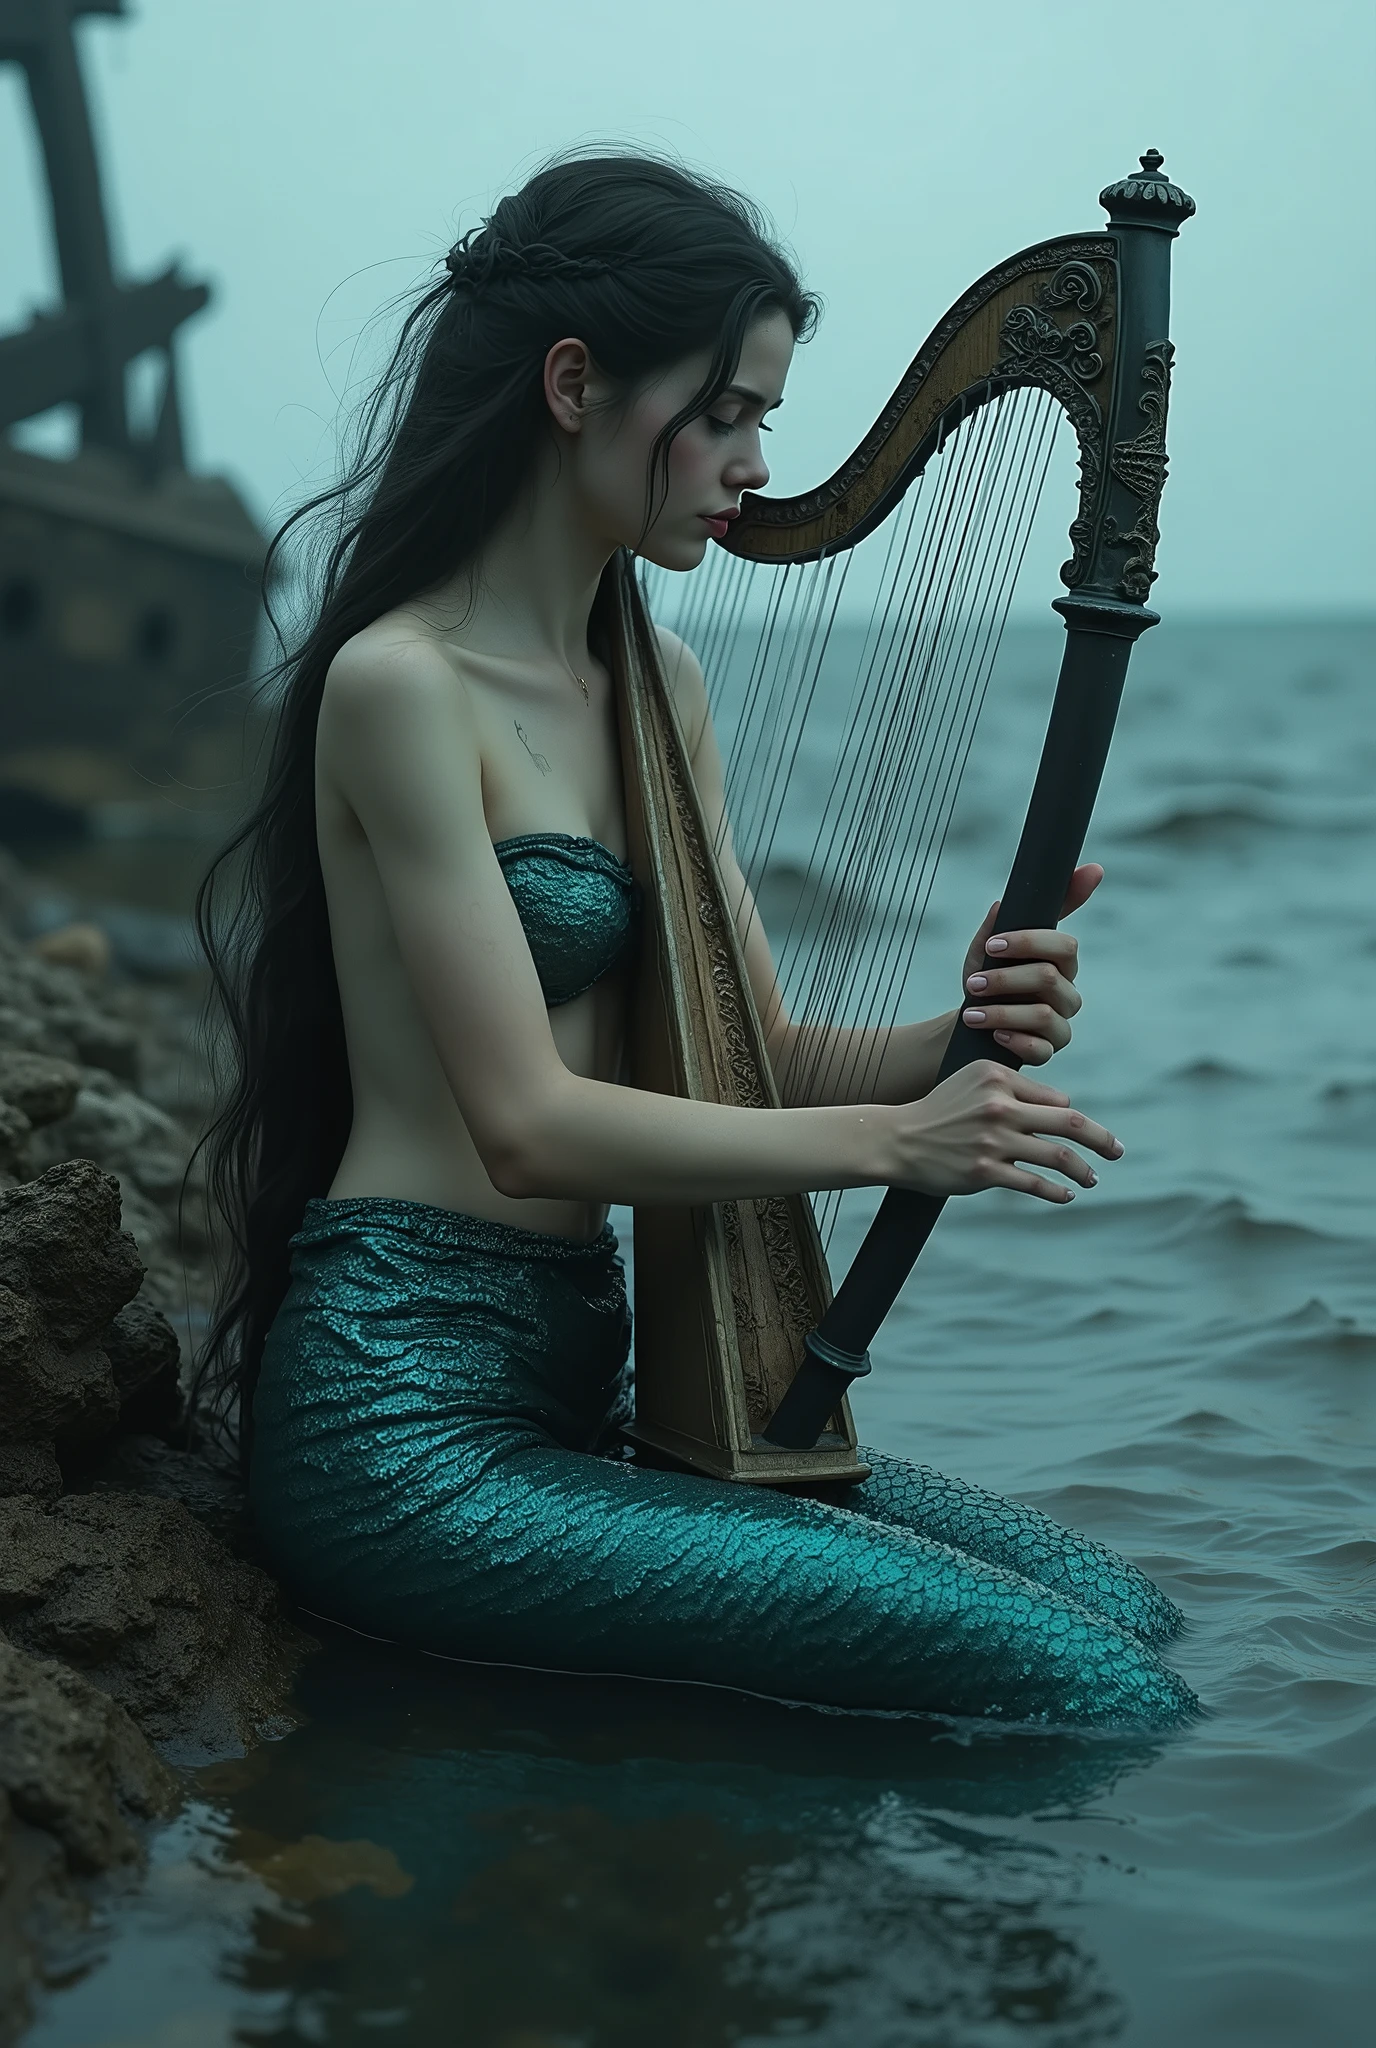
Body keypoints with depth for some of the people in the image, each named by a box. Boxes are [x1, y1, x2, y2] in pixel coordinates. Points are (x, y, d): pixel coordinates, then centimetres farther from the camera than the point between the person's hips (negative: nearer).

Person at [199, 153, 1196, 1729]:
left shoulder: (658, 688, 14)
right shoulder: (400, 681, -12)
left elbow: (753, 1054, 11)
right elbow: (529, 1124, -17)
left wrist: (955, 1041, -9)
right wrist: (889, 1141, -20)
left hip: (581, 1381, 8)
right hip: (409, 1426, -8)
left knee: (1114, 1606, -4)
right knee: (1085, 1690, -17)